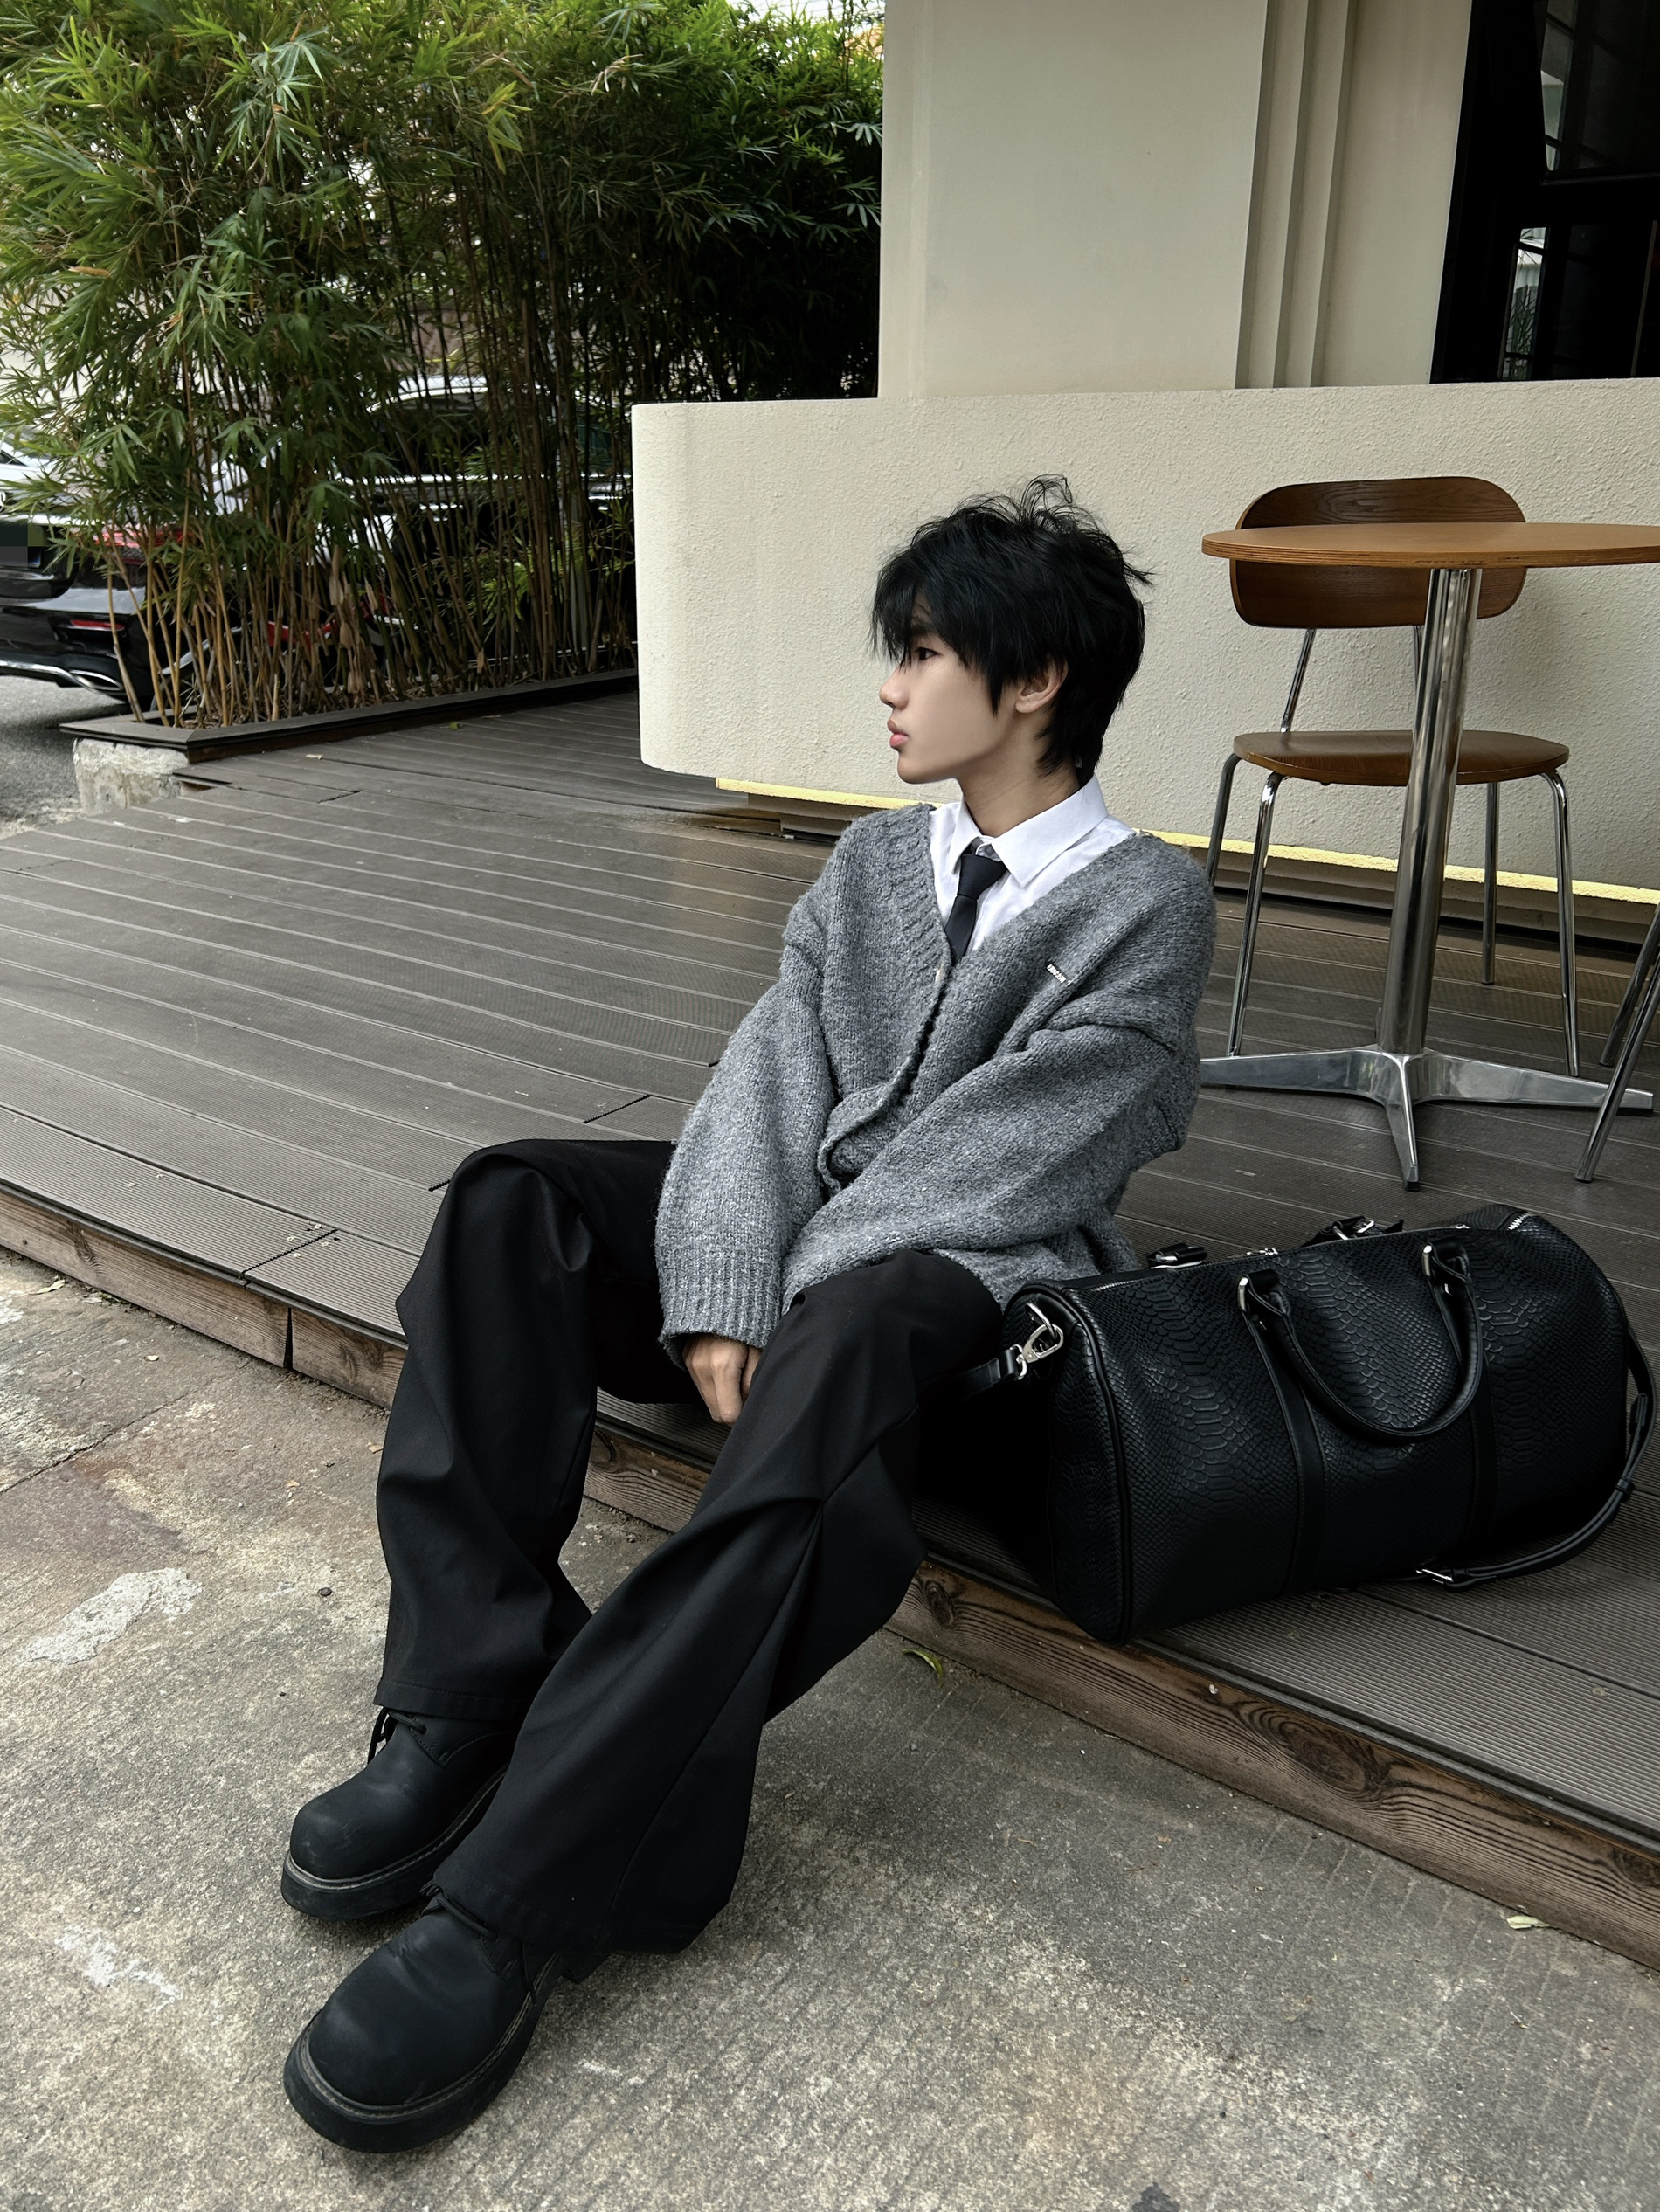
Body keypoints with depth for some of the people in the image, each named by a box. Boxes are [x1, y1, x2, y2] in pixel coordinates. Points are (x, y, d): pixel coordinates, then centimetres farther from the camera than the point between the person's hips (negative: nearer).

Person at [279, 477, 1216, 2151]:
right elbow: (774, 1080, 2)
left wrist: (783, 1304, -17)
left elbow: (997, 1159, -13)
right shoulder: (875, 861, 17)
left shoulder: (1145, 903, -2)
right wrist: (719, 1293, -14)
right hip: (813, 1240, 6)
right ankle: (463, 1703, -26)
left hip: (977, 1280, -6)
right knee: (506, 1202, -17)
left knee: (839, 1348, -40)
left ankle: (512, 1899, -39)